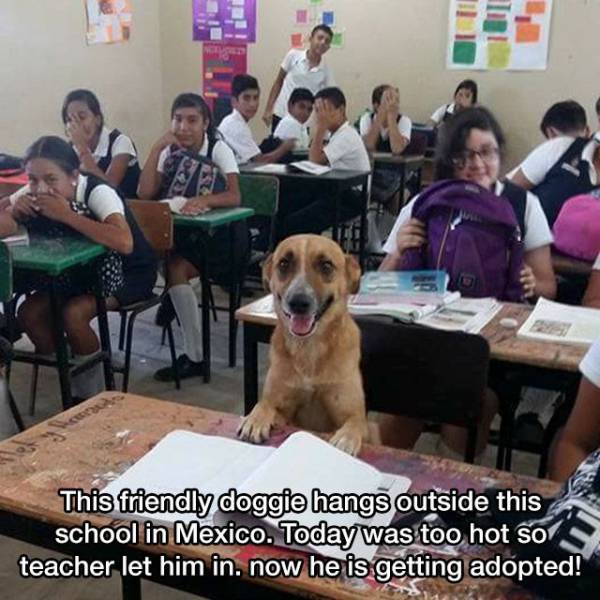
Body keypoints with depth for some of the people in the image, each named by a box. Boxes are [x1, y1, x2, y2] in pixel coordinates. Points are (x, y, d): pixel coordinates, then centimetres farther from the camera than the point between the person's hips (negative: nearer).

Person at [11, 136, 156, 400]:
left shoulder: (97, 192, -27)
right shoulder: (34, 193, -10)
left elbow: (124, 242, -45)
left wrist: (66, 214, -39)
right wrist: (15, 209, -24)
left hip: (127, 272, -6)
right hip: (79, 271, 6)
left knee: (73, 314, -27)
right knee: (29, 313, -13)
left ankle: (90, 395, -4)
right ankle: (66, 376, 7)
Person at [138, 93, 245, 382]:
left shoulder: (219, 149, -10)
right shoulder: (170, 151, 3)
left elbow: (234, 197, -25)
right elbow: (144, 194, -11)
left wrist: (203, 200, -44)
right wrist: (157, 147, -16)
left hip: (221, 231, -5)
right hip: (185, 230, 5)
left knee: (176, 268, -26)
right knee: (172, 267, -24)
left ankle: (195, 356, -14)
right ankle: (194, 355, -10)